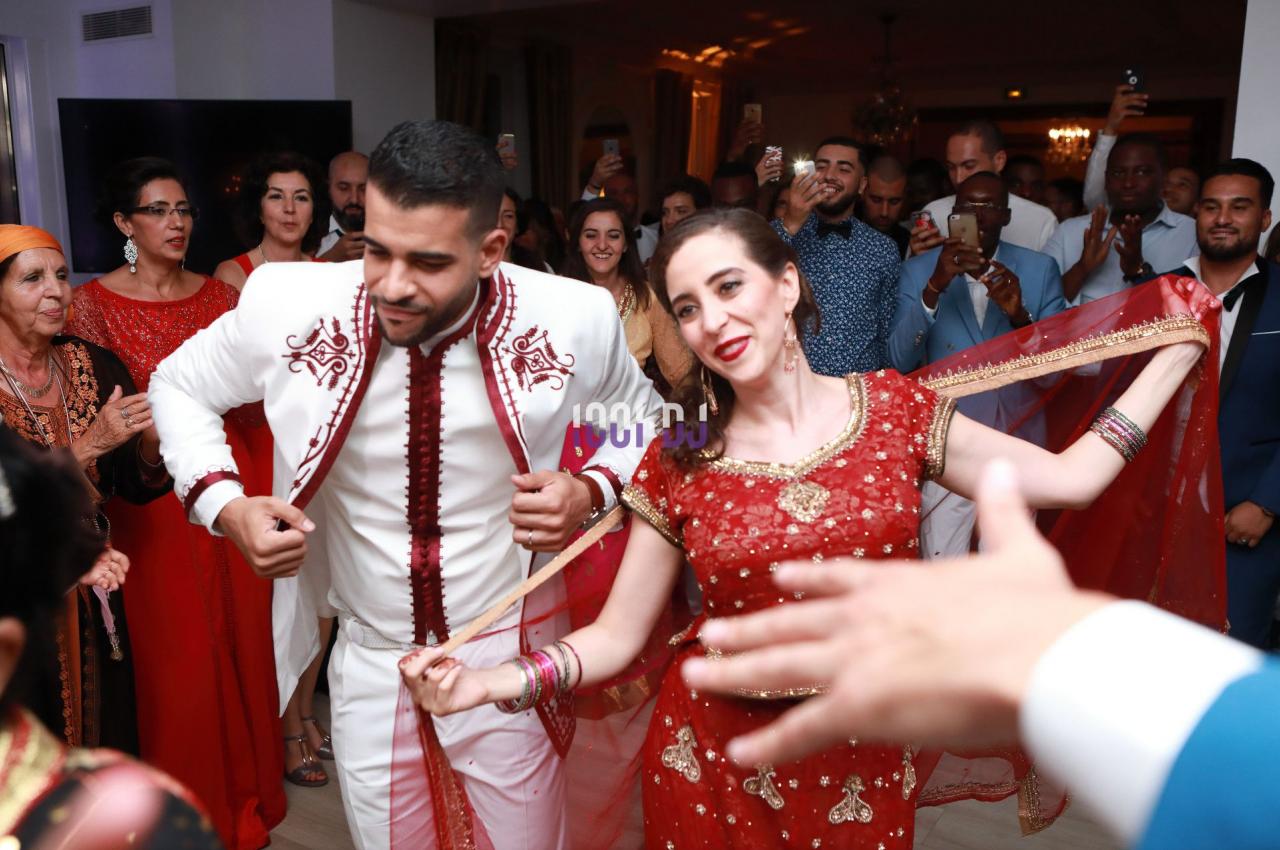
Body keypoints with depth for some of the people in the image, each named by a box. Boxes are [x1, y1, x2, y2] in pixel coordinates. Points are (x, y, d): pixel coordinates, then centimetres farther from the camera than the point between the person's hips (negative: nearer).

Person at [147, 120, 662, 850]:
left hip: (511, 660, -1)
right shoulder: (287, 306, -16)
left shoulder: (574, 319, -17)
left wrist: (594, 490, -18)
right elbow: (179, 386, 4)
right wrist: (225, 504, -12)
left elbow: (646, 424, 3)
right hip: (370, 664, 2)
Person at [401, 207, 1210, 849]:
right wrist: (495, 681, -22)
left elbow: (1068, 477, -3)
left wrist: (1176, 354, 2)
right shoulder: (681, 464, -10)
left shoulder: (894, 408, -7)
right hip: (716, 761, 0)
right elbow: (617, 635, -7)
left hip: (865, 763, 1)